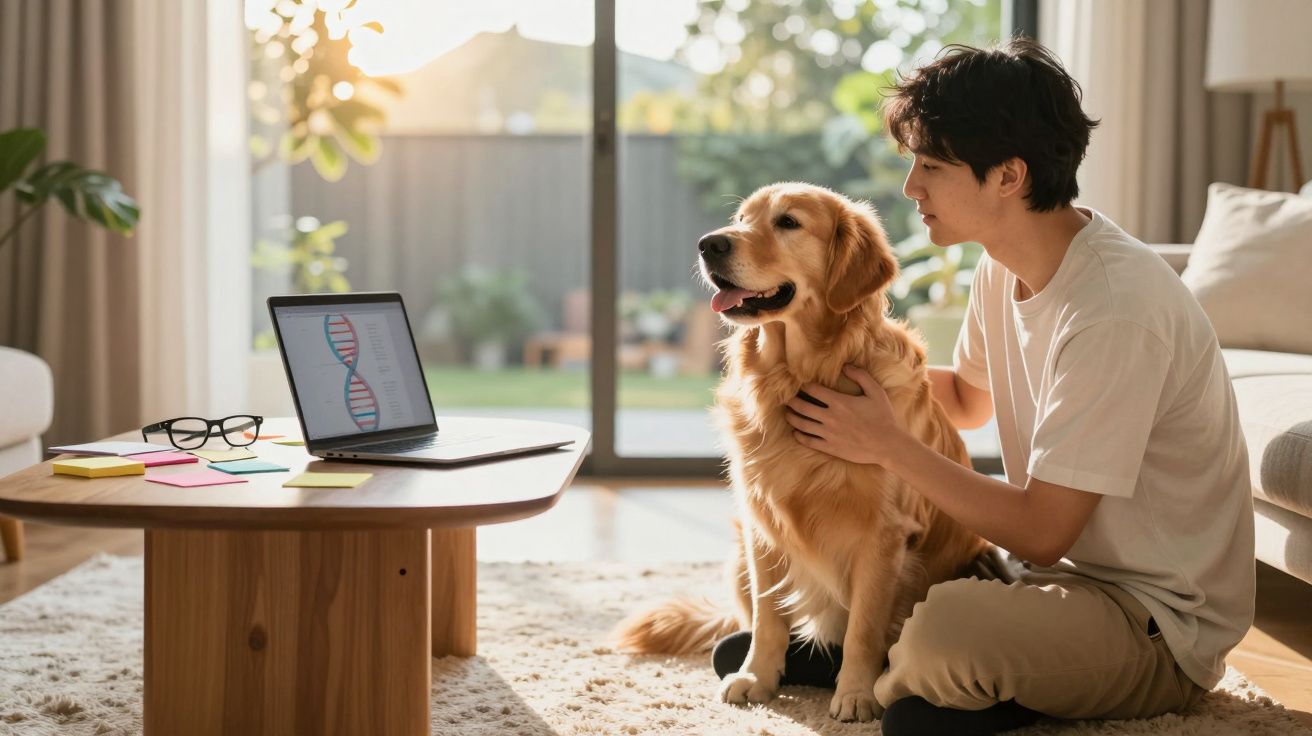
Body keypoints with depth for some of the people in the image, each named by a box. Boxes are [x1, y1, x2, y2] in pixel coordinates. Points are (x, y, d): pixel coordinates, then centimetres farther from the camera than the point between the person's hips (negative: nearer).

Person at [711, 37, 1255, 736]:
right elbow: (969, 397, 20)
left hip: (1159, 624, -9)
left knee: (941, 632, -33)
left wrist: (889, 445, -16)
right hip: (1060, 568, 9)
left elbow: (1041, 533, -24)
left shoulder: (1115, 305, -27)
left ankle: (889, 671, -4)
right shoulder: (1006, 266, 1)